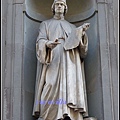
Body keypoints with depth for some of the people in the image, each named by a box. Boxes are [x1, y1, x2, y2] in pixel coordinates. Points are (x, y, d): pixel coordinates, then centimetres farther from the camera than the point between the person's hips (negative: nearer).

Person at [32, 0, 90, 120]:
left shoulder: (71, 27, 27)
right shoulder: (45, 24, 20)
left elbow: (79, 43, 11)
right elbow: (40, 40, 3)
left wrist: (82, 31, -11)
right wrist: (47, 44, -23)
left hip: (68, 62, 2)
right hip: (52, 61, -2)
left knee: (70, 86, -16)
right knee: (51, 86, -21)